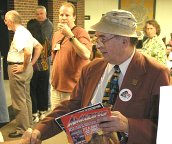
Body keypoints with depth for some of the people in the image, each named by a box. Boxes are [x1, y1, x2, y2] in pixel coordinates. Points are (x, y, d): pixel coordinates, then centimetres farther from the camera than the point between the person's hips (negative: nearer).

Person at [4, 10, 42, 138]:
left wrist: (23, 67, -19)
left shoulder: (19, 34, -18)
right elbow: (39, 46, 18)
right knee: (26, 98, 18)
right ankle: (28, 124, 30)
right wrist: (32, 63, 12)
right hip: (27, 67, 10)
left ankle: (22, 129, 10)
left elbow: (27, 52, -33)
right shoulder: (25, 31, 11)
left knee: (19, 100, 0)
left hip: (17, 68, -10)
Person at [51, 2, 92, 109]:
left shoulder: (81, 33, -10)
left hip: (74, 89, -6)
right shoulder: (56, 35, 11)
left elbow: (86, 55, -27)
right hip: (56, 87, 7)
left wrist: (70, 35, -28)